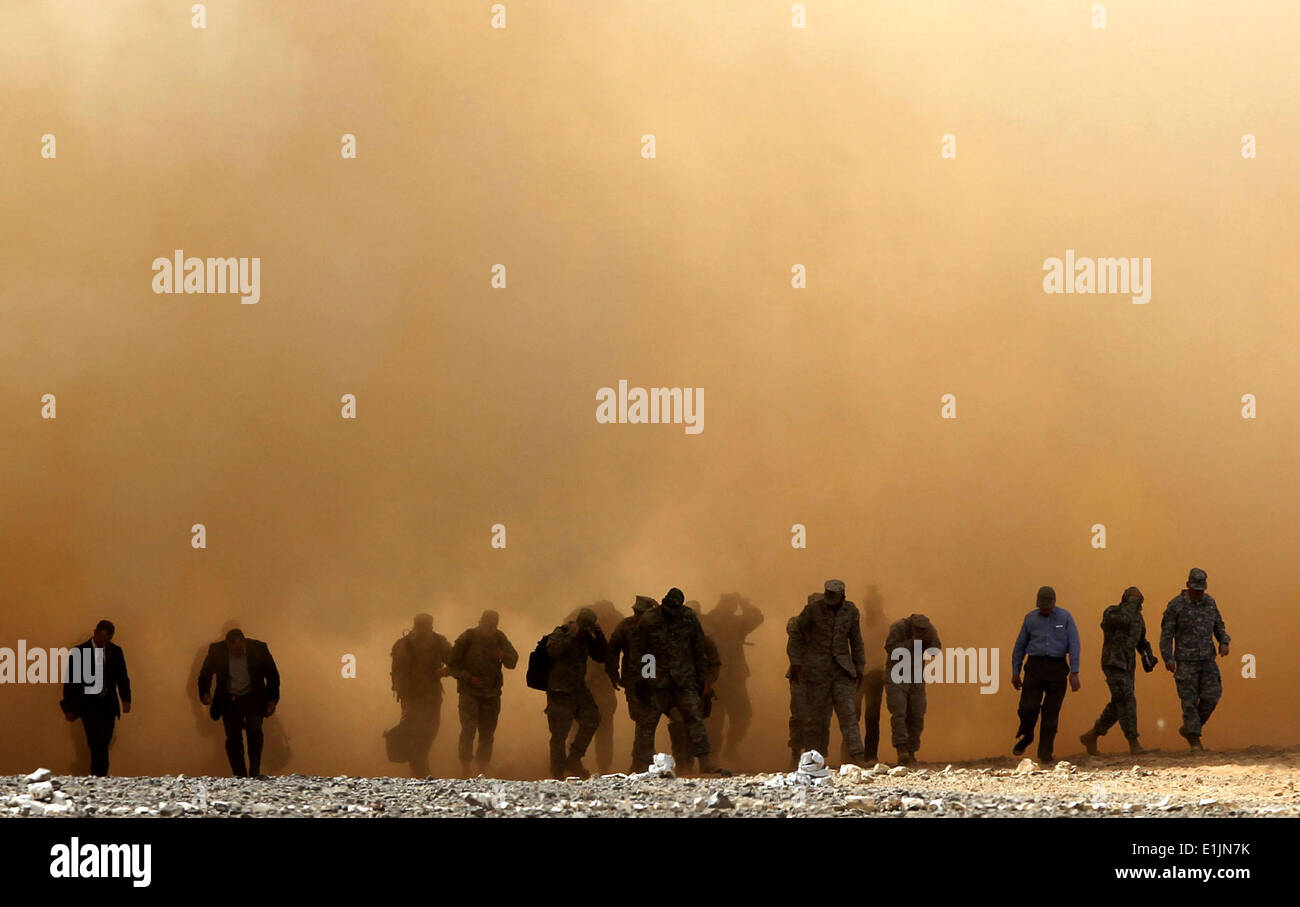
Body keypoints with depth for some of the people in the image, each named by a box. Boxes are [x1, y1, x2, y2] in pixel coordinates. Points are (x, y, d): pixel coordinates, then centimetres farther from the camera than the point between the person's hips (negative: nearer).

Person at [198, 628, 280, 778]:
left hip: (253, 698, -1)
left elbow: (273, 675, -2)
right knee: (233, 739, -1)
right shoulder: (217, 651, -13)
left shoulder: (259, 649, -15)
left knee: (254, 730, -20)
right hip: (229, 700, 1)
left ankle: (254, 774, -15)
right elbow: (205, 674, 1)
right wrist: (204, 692, -15)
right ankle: (240, 778, 9)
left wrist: (272, 700, -4)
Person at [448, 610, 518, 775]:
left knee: (487, 733, 5)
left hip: (492, 693, 4)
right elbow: (452, 664, -2)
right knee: (468, 729, -14)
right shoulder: (467, 638, -5)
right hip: (469, 692, -4)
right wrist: (469, 678, -16)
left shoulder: (499, 638, 6)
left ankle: (482, 771, 11)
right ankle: (465, 770, -11)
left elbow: (513, 661, 3)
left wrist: (503, 656, -20)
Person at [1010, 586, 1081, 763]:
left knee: (1051, 712, -1)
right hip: (1035, 667, 1)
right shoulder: (1030, 618, 7)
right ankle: (1025, 737, 18)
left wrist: (1074, 673, -12)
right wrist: (1015, 672, 11)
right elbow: (1020, 645, 13)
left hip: (1057, 668, -1)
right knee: (1028, 708, -11)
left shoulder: (1065, 617, 2)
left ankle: (1045, 751, 7)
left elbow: (1074, 645, -3)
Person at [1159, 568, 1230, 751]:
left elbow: (1218, 627, 14)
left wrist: (1224, 642, -6)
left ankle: (1188, 729, 14)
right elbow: (1167, 633, -8)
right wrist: (1168, 659, -16)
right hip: (1186, 661, -4)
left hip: (1207, 660, 4)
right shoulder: (1175, 605, -9)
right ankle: (1194, 740, 4)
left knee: (1211, 697, -5)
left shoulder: (1209, 602, 5)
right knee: (1190, 701, -4)